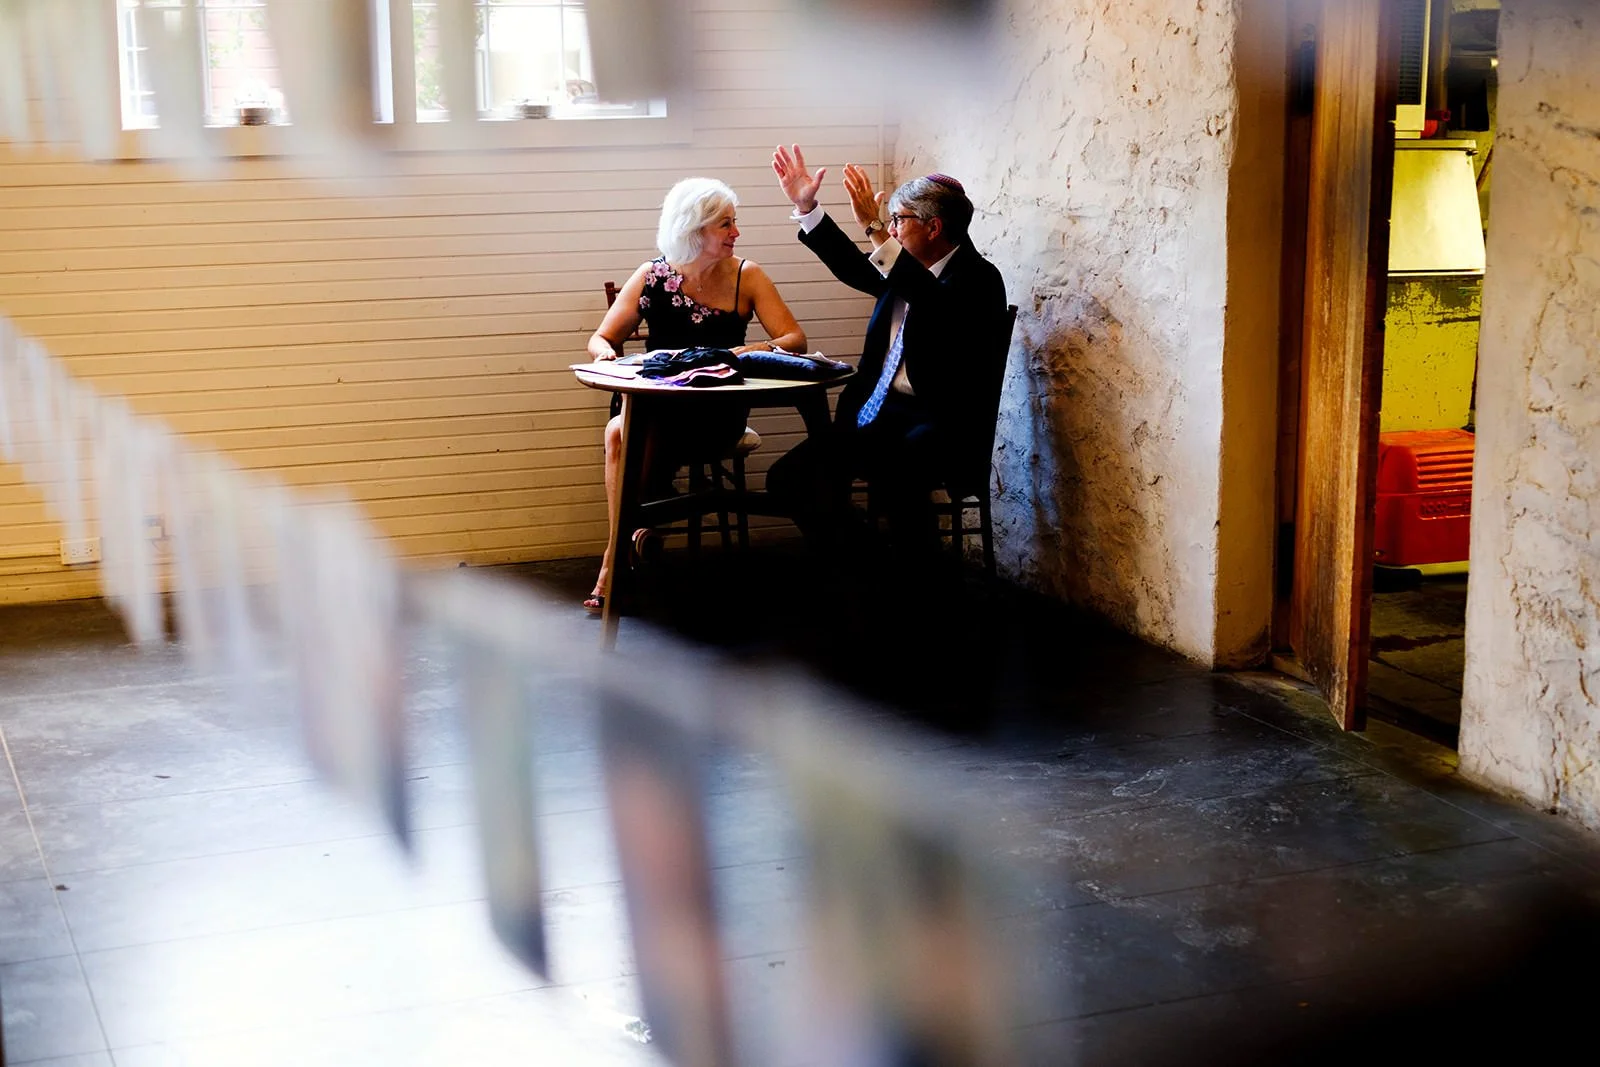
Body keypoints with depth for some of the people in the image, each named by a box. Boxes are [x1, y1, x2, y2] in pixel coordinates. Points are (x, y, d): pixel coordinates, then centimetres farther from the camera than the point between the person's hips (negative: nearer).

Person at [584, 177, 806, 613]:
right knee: (621, 433, -33)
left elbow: (795, 339, -6)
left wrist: (747, 352, -25)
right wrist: (607, 353, -16)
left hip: (717, 414, -2)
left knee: (622, 434, -29)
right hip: (657, 407, 2)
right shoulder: (652, 276, 5)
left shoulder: (746, 276, 2)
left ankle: (614, 563, -17)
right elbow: (600, 340, 9)